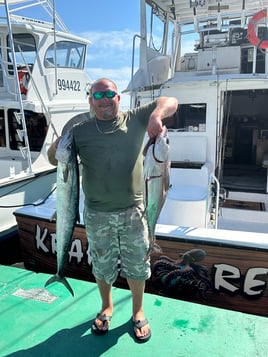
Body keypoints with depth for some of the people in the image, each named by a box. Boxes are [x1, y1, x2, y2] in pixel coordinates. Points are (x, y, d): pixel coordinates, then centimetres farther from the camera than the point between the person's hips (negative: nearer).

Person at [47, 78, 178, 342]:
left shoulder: (135, 119, -1)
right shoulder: (80, 131, -1)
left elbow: (170, 102, -1)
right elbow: (53, 159, 5)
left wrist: (157, 115, -23)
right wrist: (58, 146, -19)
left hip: (133, 211, 0)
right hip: (97, 215, 1)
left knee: (137, 264, 14)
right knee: (102, 266, 18)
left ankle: (138, 311, 40)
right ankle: (106, 307, 46)